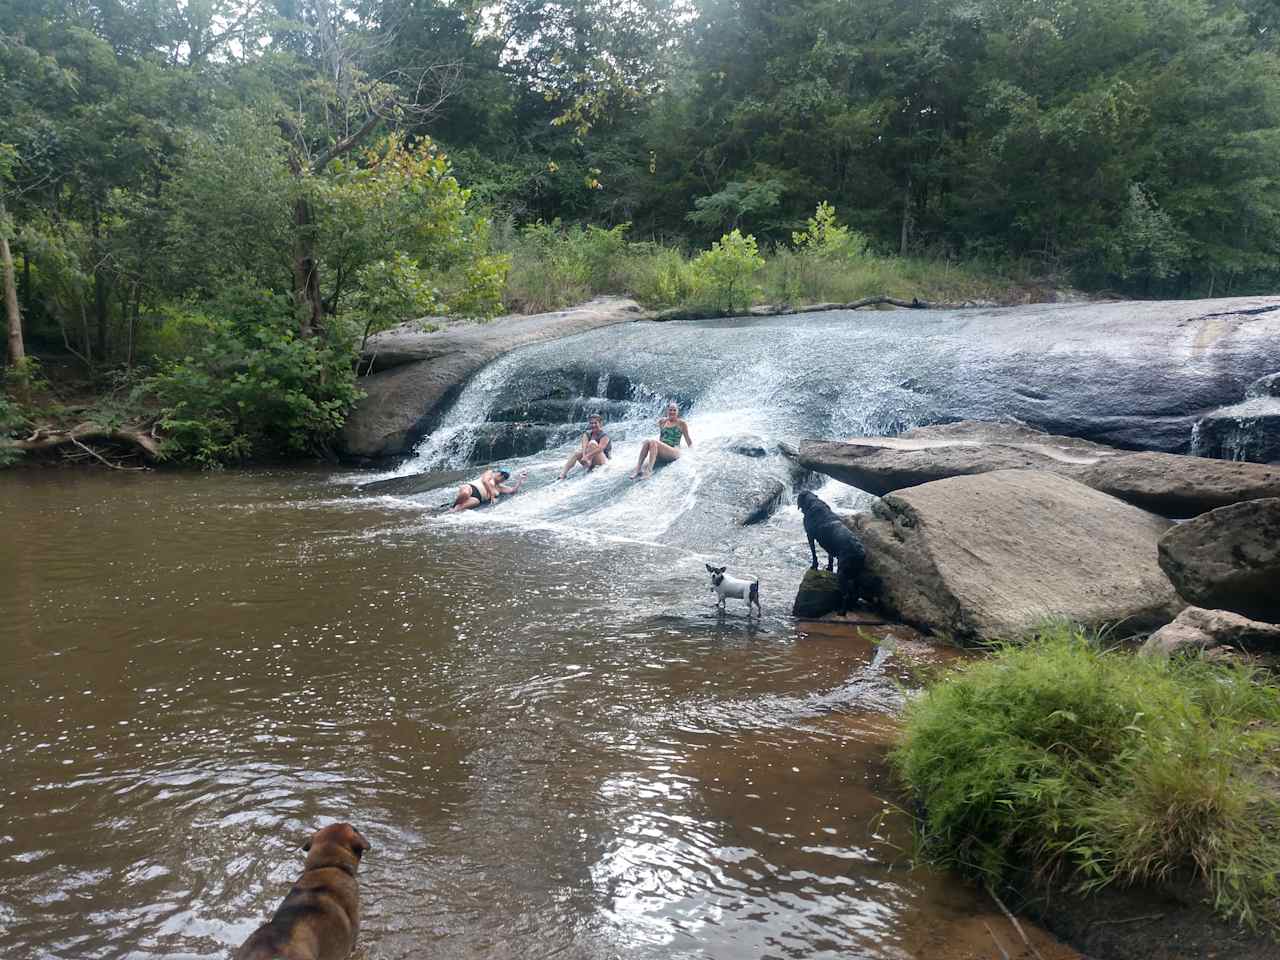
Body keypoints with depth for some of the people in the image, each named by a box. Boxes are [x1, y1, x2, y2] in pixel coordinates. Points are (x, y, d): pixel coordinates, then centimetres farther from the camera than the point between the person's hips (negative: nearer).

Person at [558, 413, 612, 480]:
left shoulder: (604, 436, -9)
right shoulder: (587, 435, 6)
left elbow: (600, 449, -26)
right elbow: (584, 446, -14)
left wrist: (587, 456, -38)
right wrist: (584, 456, -35)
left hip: (603, 461, -6)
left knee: (592, 443, -25)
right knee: (576, 453, -19)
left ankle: (590, 466, -35)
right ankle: (563, 475, -28)